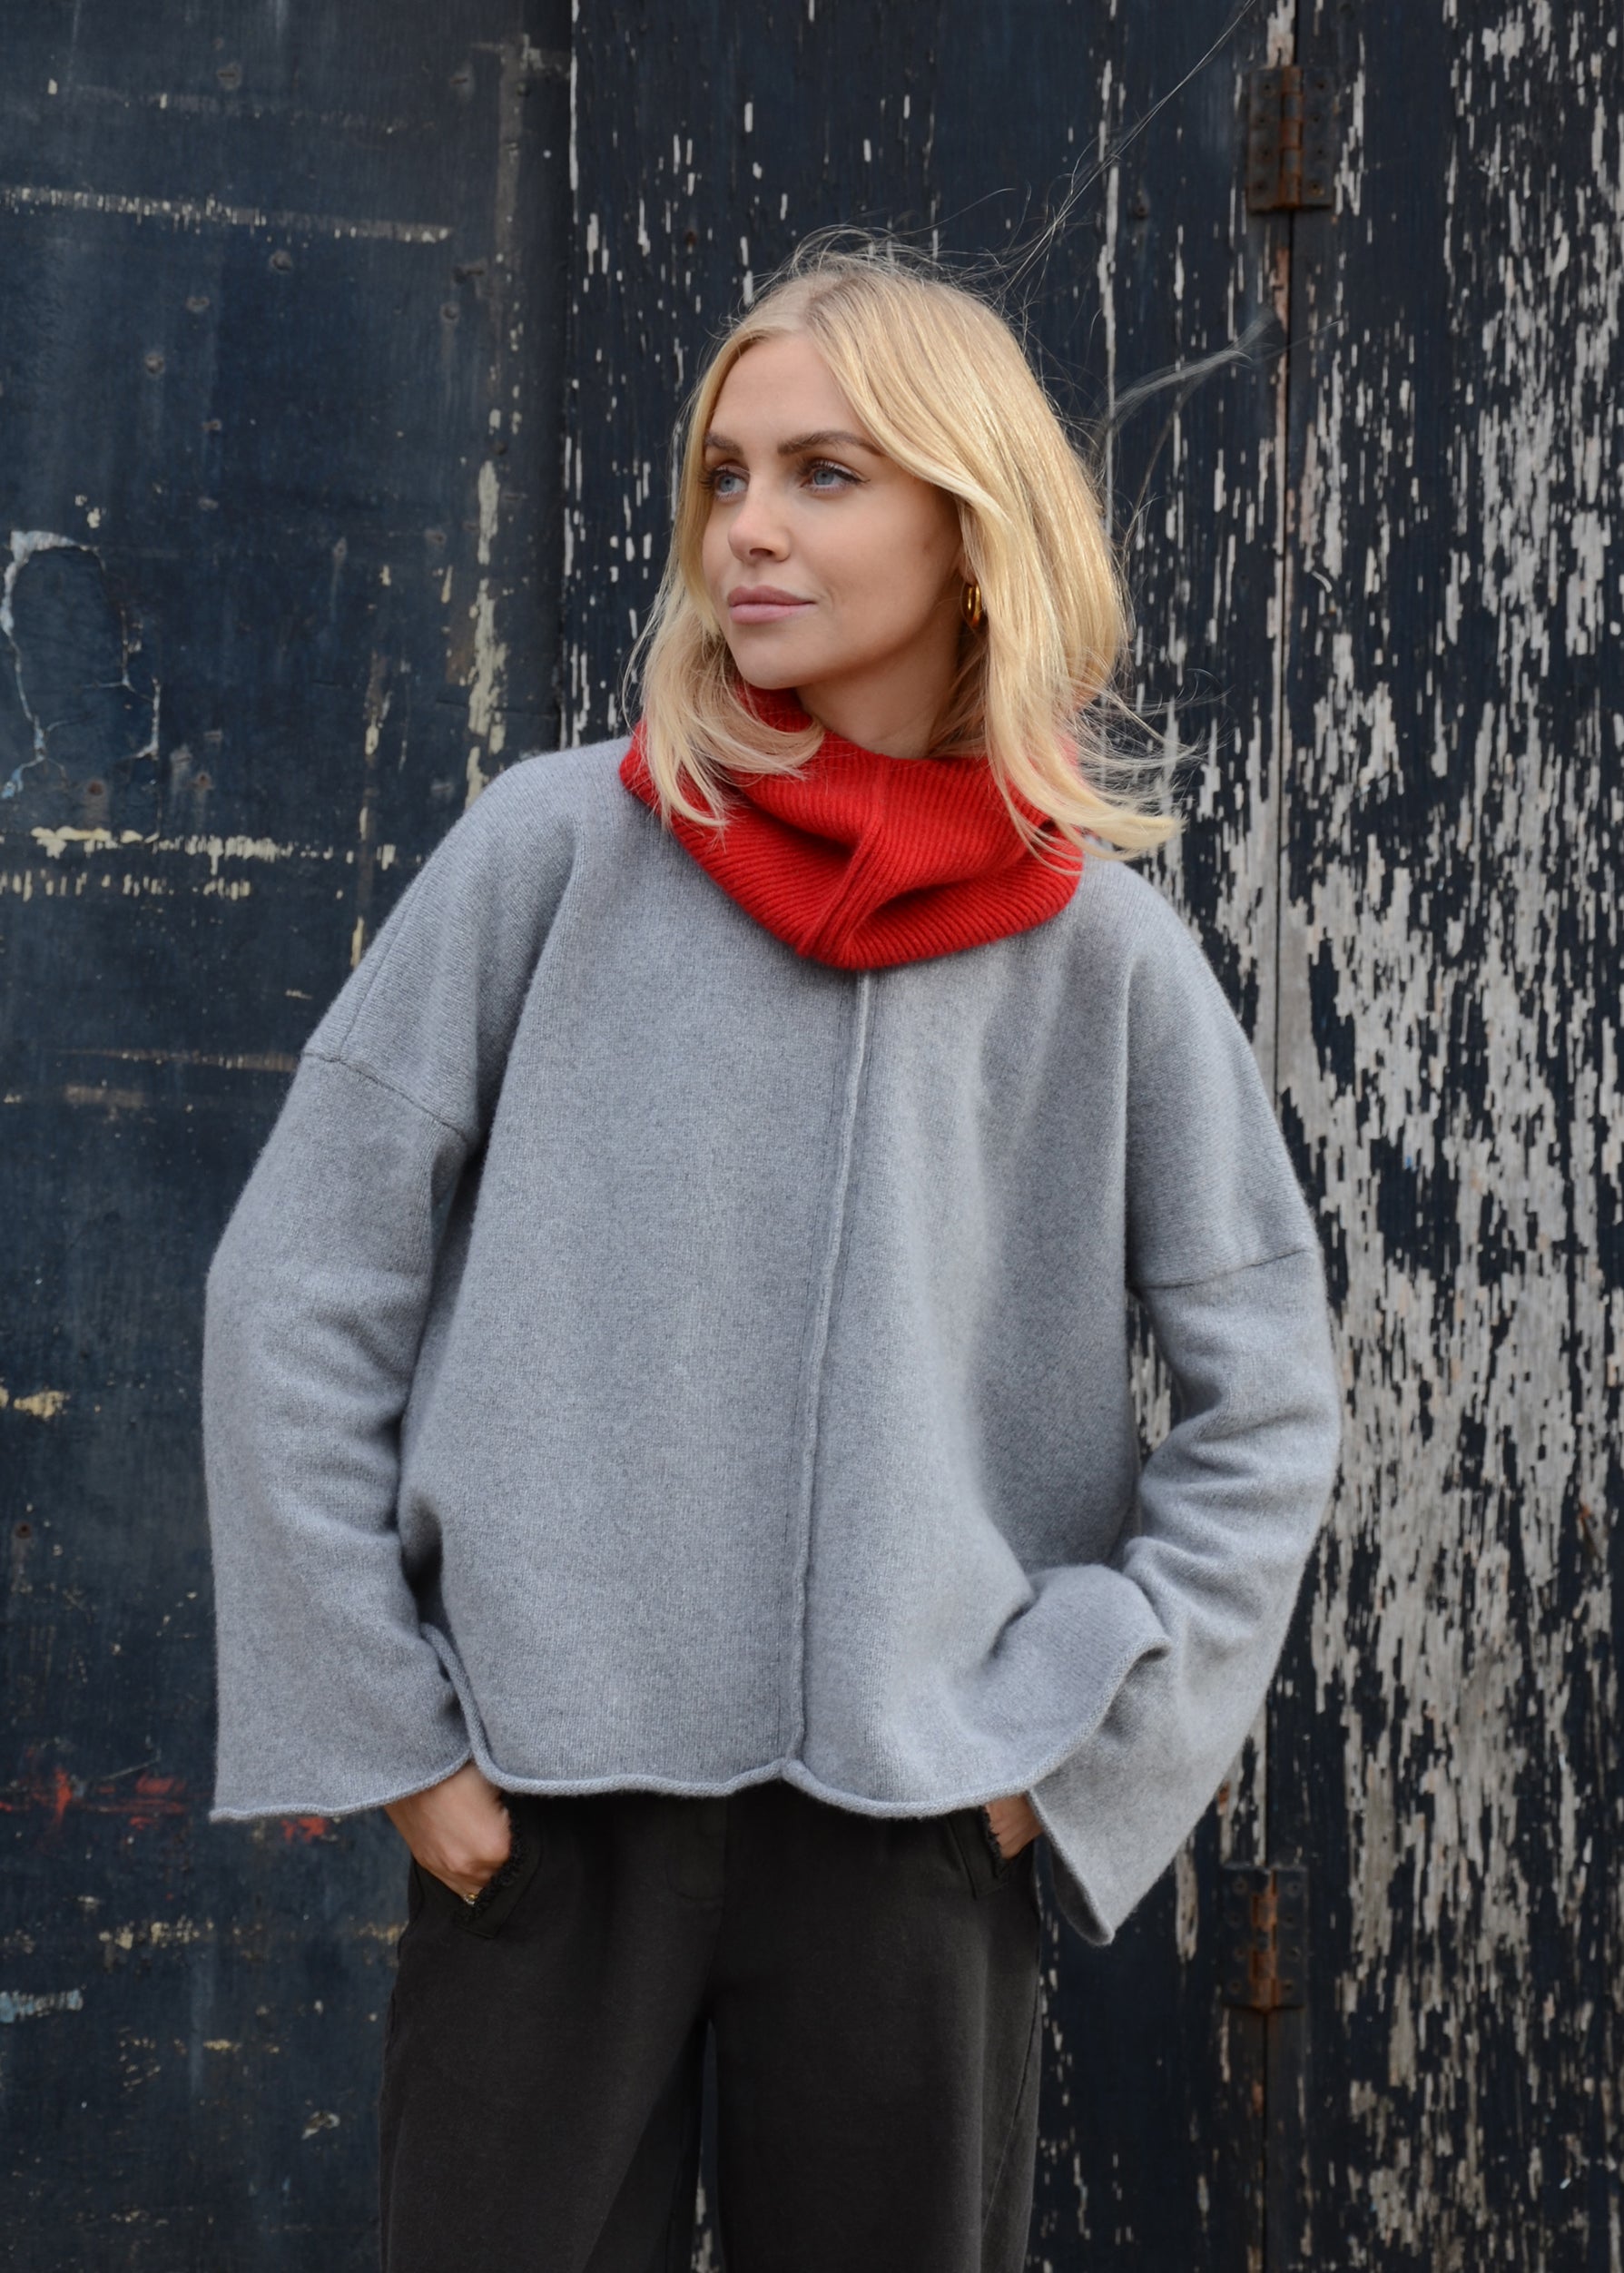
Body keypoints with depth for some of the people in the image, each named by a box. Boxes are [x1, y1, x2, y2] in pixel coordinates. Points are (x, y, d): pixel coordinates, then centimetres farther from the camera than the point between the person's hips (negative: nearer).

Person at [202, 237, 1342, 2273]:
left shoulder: (1102, 953, 1)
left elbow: (1264, 1406, 7)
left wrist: (1069, 1739, 0)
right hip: (543, 1797, -1)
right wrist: (380, 1725, -3)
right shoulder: (560, 848, -2)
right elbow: (297, 1288, -1)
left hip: (919, 1813, 1)